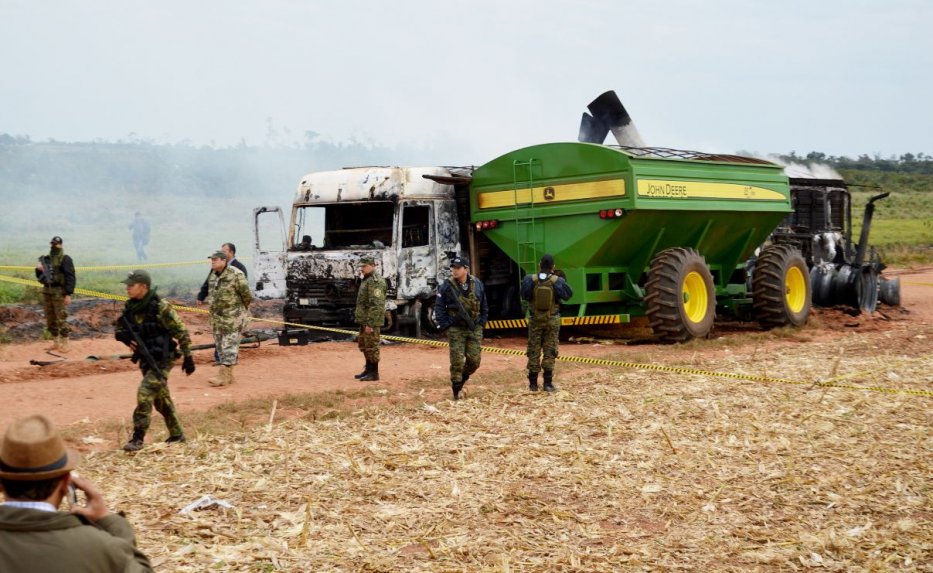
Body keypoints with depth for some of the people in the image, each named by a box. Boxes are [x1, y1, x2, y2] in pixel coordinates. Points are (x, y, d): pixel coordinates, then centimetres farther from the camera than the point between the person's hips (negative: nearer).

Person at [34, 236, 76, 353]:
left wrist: (68, 294, -21)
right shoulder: (46, 259, 14)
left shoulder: (65, 259, -8)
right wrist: (38, 270, -2)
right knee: (50, 319, 10)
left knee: (61, 319, -8)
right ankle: (55, 342, 18)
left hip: (59, 292, -7)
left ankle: (65, 344, -3)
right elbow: (40, 277, 21)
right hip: (46, 291, 7)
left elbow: (70, 277, -14)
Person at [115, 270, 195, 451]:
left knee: (144, 395, -17)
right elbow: (118, 329, 14)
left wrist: (188, 356, -13)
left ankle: (138, 439, -12)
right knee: (161, 398, 16)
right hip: (146, 360, 8)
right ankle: (176, 434, 29)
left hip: (162, 360, -7)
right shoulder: (130, 307, 2)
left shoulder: (160, 308, -19)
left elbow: (181, 332, -14)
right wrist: (124, 337, -10)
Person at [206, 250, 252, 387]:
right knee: (220, 345, 11)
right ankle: (228, 376, 19)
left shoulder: (236, 275, -16)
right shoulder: (212, 275, 8)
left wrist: (243, 309, 2)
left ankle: (224, 376, -11)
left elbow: (246, 294, -11)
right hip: (217, 316, 8)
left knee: (229, 345, -9)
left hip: (233, 317, -8)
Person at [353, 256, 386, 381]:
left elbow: (375, 304, -22)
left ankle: (374, 373, 2)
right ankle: (368, 369, 27)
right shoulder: (367, 279, 16)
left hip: (371, 320, -10)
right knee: (363, 344, 17)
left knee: (371, 346, -4)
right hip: (365, 319, 10)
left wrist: (370, 323, -24)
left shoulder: (375, 281, -17)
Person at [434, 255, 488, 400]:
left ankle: (462, 378, 29)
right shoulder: (447, 286, -8)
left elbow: (484, 307, 12)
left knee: (474, 361, 1)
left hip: (474, 329, 3)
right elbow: (439, 308, -3)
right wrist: (446, 327, -8)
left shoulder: (477, 284, 1)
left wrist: (481, 324, 6)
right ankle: (456, 391, 8)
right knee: (457, 361, -4)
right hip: (456, 330, -3)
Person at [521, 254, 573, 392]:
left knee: (534, 351, 9)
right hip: (552, 320, -1)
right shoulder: (557, 281, -11)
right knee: (550, 352, 5)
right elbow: (569, 294, 1)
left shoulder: (530, 280, -9)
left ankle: (533, 383, 12)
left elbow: (524, 295, 0)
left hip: (535, 320, 1)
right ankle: (548, 383, 2)